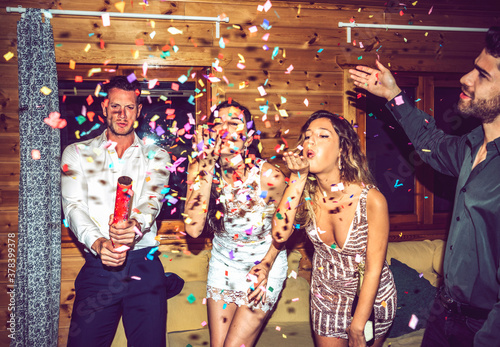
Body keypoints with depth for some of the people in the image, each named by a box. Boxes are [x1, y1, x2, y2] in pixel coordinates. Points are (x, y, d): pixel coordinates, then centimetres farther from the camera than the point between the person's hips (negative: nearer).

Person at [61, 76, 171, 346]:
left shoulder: (156, 156, 11)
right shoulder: (77, 153, 9)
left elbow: (152, 201, -5)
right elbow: (73, 206, -3)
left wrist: (135, 226, -28)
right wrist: (97, 242, -22)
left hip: (145, 266, 0)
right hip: (97, 266, 0)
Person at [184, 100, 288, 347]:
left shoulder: (269, 176, -25)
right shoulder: (199, 169, -17)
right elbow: (194, 229, -30)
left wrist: (266, 265, -13)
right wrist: (207, 169, -32)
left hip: (264, 264, -3)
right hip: (223, 264, 3)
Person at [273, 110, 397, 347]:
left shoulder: (372, 200, -26)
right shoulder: (306, 195, -14)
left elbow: (374, 269, -20)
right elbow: (279, 235, -29)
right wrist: (298, 177, -29)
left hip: (372, 298, -3)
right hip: (326, 297, 3)